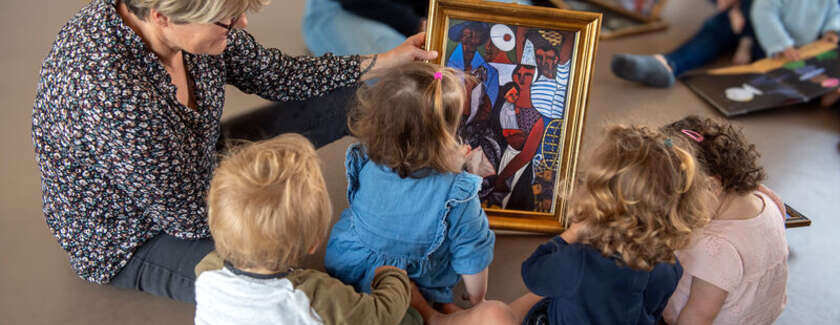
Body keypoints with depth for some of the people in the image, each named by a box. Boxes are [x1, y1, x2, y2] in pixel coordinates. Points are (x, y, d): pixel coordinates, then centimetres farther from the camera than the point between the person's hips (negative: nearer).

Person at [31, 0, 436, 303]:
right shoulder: (110, 93, -40)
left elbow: (271, 73, -4)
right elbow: (191, 215, -29)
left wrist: (385, 61, -5)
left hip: (196, 171, 7)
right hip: (130, 238, -7)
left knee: (348, 98, 1)